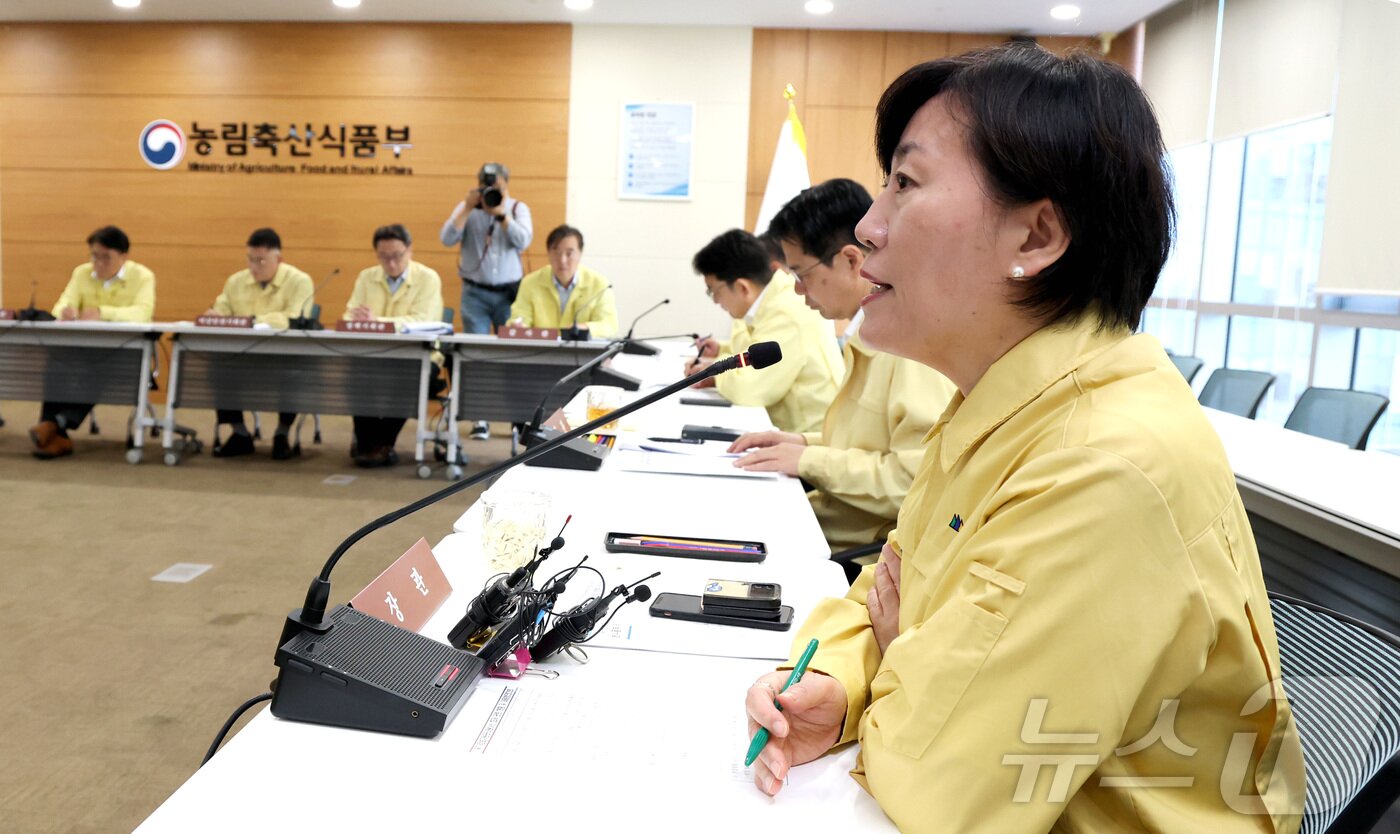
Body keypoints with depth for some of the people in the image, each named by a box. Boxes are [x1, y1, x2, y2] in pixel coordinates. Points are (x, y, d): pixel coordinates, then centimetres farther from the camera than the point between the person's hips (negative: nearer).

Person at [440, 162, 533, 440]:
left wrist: (501, 213, -18)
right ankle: (480, 418, 2)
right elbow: (447, 239, -8)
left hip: (510, 292, 0)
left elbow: (523, 241, -11)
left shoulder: (518, 208, 5)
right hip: (475, 292, 0)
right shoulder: (466, 208, 6)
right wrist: (468, 208, -13)